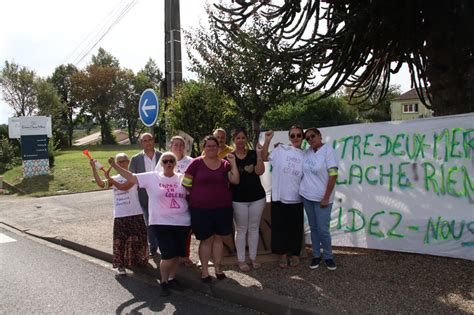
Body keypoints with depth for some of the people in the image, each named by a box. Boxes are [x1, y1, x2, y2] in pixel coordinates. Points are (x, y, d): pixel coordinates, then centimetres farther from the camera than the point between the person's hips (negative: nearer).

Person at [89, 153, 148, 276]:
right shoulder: (114, 179, 12)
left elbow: (124, 186, -19)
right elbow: (101, 184, -6)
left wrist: (109, 178, -17)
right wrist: (94, 168, -10)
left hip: (135, 214, -3)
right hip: (120, 215, 3)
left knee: (137, 238, 8)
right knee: (119, 240, 2)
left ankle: (139, 260, 28)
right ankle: (120, 264, 11)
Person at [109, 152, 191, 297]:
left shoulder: (182, 178, 5)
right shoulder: (152, 177, -1)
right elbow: (131, 177, -2)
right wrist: (114, 165, -6)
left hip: (182, 222, 3)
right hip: (161, 222, -3)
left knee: (177, 254, 11)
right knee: (168, 255, -7)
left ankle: (172, 278, 34)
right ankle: (163, 282, 18)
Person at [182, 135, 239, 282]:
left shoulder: (224, 164, 5)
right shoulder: (196, 163, -4)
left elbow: (235, 180, -5)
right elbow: (186, 184, -2)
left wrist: (233, 162, -8)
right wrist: (197, 197, -2)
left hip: (222, 207, 3)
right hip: (201, 208, -3)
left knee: (218, 238, 12)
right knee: (206, 239, 5)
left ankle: (218, 268, 25)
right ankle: (204, 270, 19)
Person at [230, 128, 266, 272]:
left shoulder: (253, 154, 3)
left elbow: (260, 171, -10)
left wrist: (259, 154, -17)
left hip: (257, 197, 2)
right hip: (238, 199, -2)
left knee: (254, 228, 11)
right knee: (241, 230, 6)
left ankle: (253, 257, 25)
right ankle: (241, 260, 18)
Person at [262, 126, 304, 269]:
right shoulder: (281, 149, -1)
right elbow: (264, 157, -3)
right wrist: (267, 141, -12)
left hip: (296, 198, 1)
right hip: (279, 197, -1)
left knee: (295, 227, 11)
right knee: (280, 226, 8)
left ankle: (294, 254, 29)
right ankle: (283, 254, 24)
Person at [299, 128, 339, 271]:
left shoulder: (328, 150, -12)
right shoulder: (307, 152, 6)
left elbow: (333, 175, -15)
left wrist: (326, 198, -16)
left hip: (321, 198, -5)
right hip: (307, 196, 5)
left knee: (323, 229, -2)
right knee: (313, 227, 13)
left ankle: (328, 257, 18)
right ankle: (316, 255, 25)